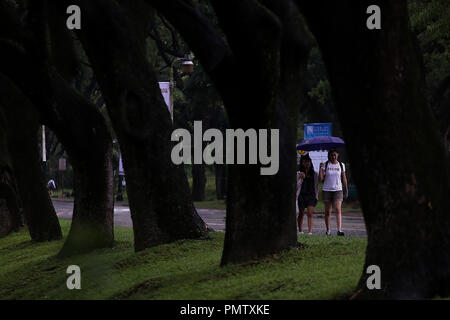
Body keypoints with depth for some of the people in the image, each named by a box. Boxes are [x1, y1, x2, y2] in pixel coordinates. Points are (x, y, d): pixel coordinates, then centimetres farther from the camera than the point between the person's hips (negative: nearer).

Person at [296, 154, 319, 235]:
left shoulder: (314, 174, 8)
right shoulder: (299, 174, 4)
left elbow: (316, 186, 12)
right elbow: (297, 186, 0)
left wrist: (316, 196, 5)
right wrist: (301, 179, -15)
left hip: (311, 195, 0)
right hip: (301, 195, 0)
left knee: (310, 213, -11)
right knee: (301, 214, 7)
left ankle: (310, 231, -18)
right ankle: (300, 231, 17)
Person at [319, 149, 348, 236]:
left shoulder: (341, 165, 6)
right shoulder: (325, 165, 2)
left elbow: (344, 179, 12)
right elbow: (321, 178, -4)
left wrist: (346, 191, 11)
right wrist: (320, 168, -16)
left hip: (338, 190, 0)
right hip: (327, 190, 0)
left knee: (338, 210, -15)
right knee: (328, 212, 6)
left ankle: (339, 230, -24)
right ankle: (328, 230, 17)